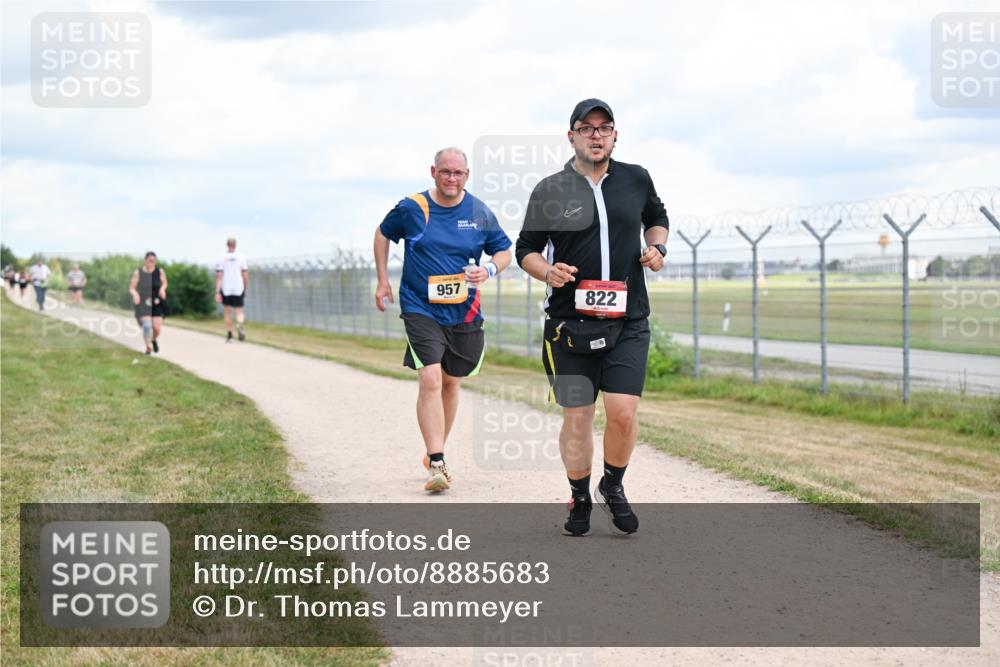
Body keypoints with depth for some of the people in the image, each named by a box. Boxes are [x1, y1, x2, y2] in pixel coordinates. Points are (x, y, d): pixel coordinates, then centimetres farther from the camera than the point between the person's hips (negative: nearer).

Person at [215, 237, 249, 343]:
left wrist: (217, 292, -9)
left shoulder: (221, 259, -3)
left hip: (225, 290, 0)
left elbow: (219, 276, -8)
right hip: (238, 290, 0)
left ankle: (229, 335, 15)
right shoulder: (241, 258, 0)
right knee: (239, 312, 5)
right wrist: (245, 288, 17)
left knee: (227, 312, 15)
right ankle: (239, 325, -28)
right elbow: (245, 275, 1)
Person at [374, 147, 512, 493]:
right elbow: (383, 233, 13)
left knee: (451, 383, 14)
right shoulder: (411, 208, -4)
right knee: (430, 380, -17)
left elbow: (504, 252, 11)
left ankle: (435, 454, 33)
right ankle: (436, 464, -19)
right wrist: (383, 280, 8)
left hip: (463, 312, 3)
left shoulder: (480, 213, 0)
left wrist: (489, 269, -12)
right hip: (420, 309, -3)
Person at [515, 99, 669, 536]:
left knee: (623, 412, -10)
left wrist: (656, 247, 6)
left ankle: (613, 487, 17)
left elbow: (657, 219, 26)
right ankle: (580, 499, 22)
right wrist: (547, 272, -12)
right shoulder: (550, 190, 1)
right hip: (569, 323, -1)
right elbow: (525, 249, 8)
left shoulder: (636, 180, 8)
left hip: (628, 321, 1)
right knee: (577, 417, 2)